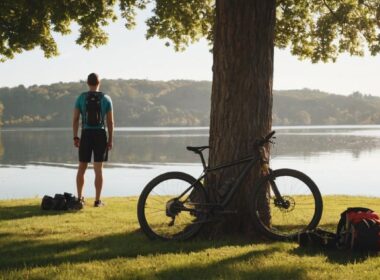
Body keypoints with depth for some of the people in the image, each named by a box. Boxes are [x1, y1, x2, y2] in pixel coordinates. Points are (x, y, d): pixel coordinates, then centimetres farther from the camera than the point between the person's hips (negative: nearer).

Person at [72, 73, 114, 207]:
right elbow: (110, 121, -1)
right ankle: (97, 200, 4)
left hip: (86, 135, 0)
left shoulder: (81, 98, 1)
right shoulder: (106, 99, 0)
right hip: (100, 135, 0)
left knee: (81, 168, 11)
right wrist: (110, 140, 5)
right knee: (98, 169, 3)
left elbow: (75, 119, -1)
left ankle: (80, 198, 6)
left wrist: (75, 137, 6)